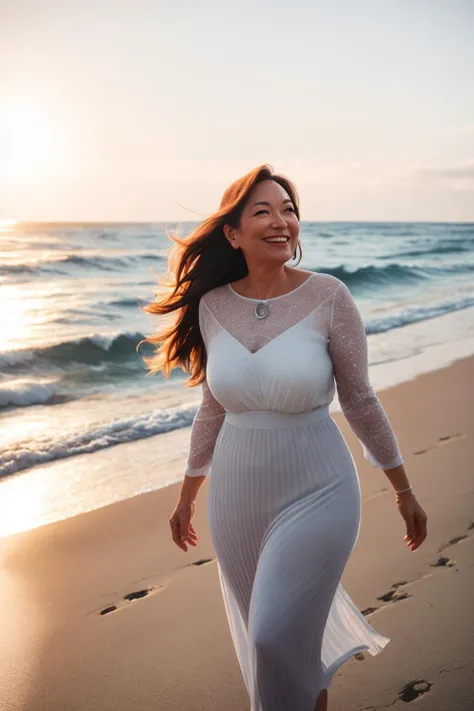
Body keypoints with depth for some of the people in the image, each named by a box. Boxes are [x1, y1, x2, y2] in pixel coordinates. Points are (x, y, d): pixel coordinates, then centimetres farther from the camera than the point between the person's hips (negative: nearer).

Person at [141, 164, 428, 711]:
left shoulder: (328, 297, -13)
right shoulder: (212, 306, -3)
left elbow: (359, 400, -4)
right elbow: (214, 407, 8)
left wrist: (405, 492, 2)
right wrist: (187, 496, 16)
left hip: (315, 494, -4)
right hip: (236, 498, 4)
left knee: (279, 641, -8)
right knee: (259, 638, 18)